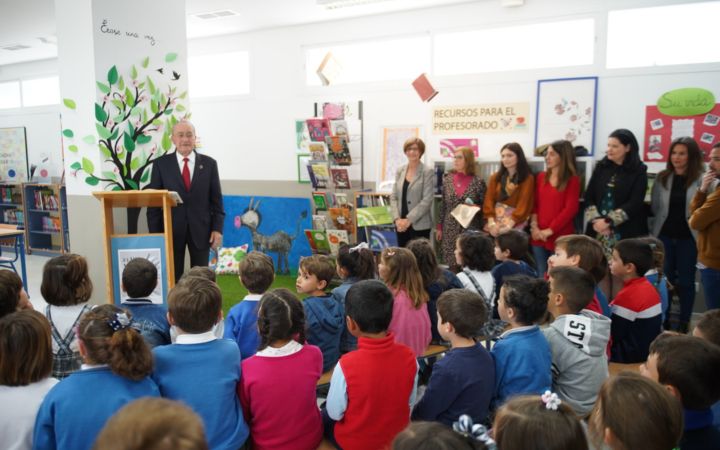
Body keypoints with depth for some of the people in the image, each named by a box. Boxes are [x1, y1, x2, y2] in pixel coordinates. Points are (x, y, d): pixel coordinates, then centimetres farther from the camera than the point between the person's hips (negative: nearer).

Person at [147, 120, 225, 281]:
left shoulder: (209, 163, 2)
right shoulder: (161, 164, 0)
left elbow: (216, 199, 4)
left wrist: (217, 228, -4)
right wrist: (154, 233, -5)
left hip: (201, 229, 1)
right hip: (172, 229, 0)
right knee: (172, 277, 7)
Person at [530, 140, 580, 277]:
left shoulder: (572, 180, -4)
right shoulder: (541, 177, 12)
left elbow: (570, 209, -10)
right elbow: (535, 204, 10)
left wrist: (549, 230, -13)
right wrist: (534, 226, -5)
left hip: (560, 236, -4)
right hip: (539, 236, 5)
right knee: (541, 277, 11)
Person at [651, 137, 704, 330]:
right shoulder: (662, 178, 4)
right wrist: (652, 233, 6)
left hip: (688, 238, -2)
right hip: (664, 236, 3)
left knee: (685, 281, 9)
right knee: (664, 280, 9)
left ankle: (684, 324, 22)